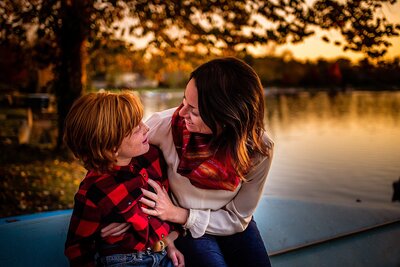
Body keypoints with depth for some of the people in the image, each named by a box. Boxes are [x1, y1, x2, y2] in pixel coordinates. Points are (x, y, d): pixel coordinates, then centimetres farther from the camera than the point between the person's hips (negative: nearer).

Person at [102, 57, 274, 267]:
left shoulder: (259, 150, -24)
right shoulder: (165, 124, -27)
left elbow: (236, 218, -13)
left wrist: (177, 214, -22)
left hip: (229, 226, 2)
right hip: (184, 230, -1)